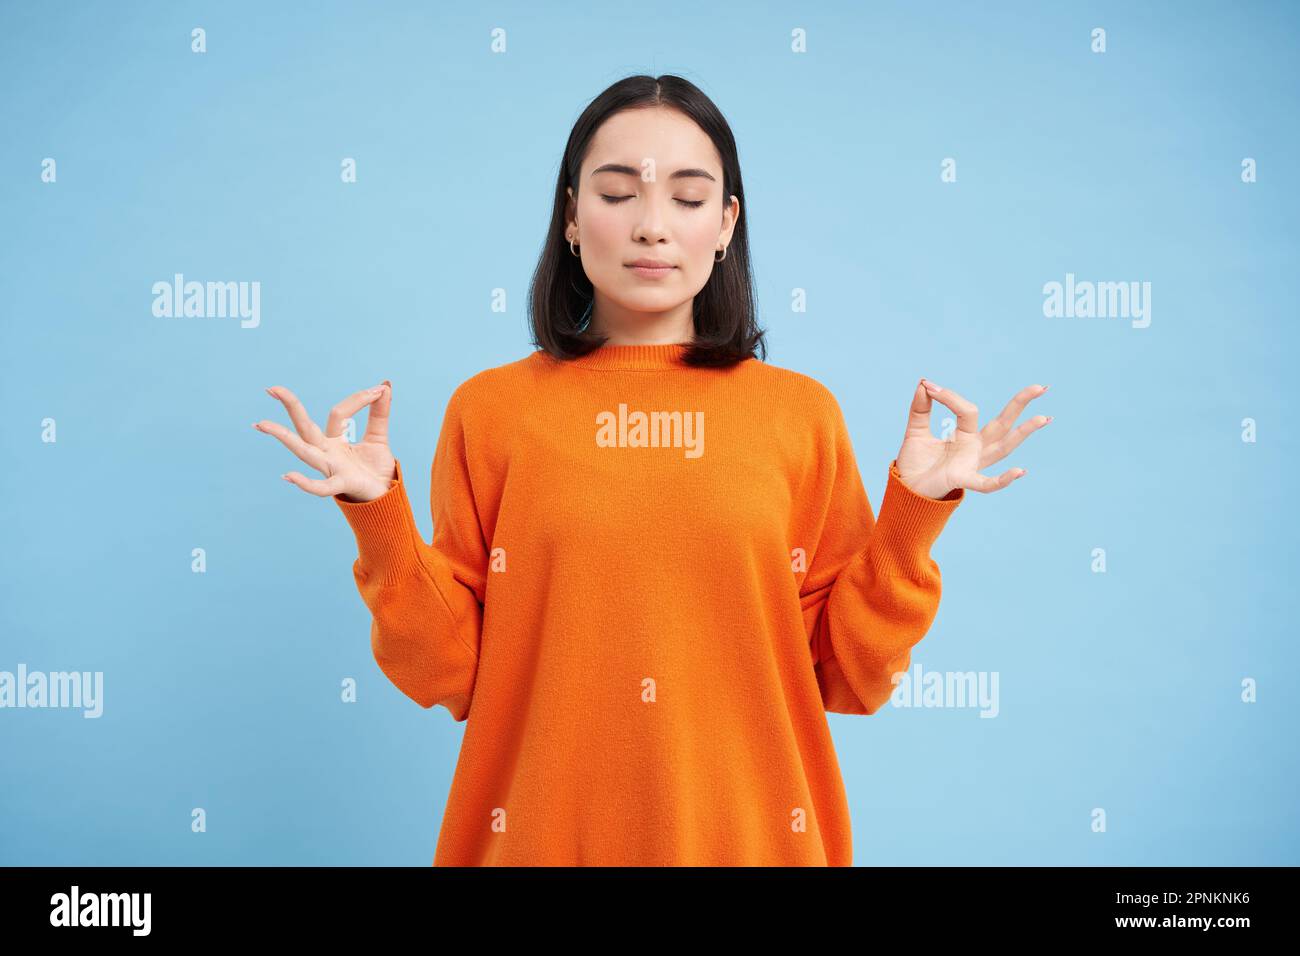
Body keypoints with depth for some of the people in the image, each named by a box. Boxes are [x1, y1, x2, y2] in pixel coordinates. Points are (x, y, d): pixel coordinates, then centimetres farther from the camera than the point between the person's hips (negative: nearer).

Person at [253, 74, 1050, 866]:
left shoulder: (802, 414, -3)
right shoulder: (489, 410, -4)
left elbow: (850, 679, -1)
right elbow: (449, 675, -2)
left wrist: (911, 519, -13)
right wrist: (381, 519, -15)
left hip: (752, 835, 1)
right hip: (543, 834, 0)